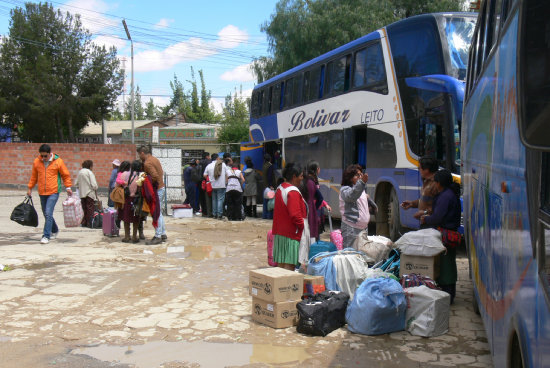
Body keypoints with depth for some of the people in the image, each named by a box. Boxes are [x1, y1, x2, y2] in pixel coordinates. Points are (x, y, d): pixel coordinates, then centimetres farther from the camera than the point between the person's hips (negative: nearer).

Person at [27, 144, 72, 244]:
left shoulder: (58, 161, -6)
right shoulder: (36, 162, 4)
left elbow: (66, 175, 3)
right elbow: (34, 176, 16)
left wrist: (68, 187, -2)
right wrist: (30, 188, 17)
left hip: (54, 192, -5)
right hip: (42, 193, 5)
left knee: (48, 213, -15)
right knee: (46, 214, 14)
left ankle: (46, 236, -11)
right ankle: (55, 230, 36)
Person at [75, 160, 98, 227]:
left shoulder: (80, 172, 7)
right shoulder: (89, 172, -12)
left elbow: (76, 184, 9)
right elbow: (94, 184, -16)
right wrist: (95, 189, 0)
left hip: (82, 194, 6)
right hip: (90, 193, -6)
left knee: (84, 208, 13)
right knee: (90, 209, 0)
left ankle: (84, 222, 15)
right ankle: (90, 223, -1)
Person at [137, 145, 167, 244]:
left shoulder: (147, 163, -16)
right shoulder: (155, 159, 13)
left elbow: (155, 176, -27)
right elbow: (161, 173, 17)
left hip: (157, 189, -10)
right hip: (161, 187, 10)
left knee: (156, 213, -6)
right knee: (159, 212, 16)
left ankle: (158, 236, -2)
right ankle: (163, 234, 22)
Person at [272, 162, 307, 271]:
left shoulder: (280, 188, 11)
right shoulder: (293, 192, -18)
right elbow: (295, 215, -23)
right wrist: (303, 226, -8)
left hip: (279, 232, 9)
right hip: (291, 233, -9)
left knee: (281, 264, 12)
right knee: (289, 266, -5)